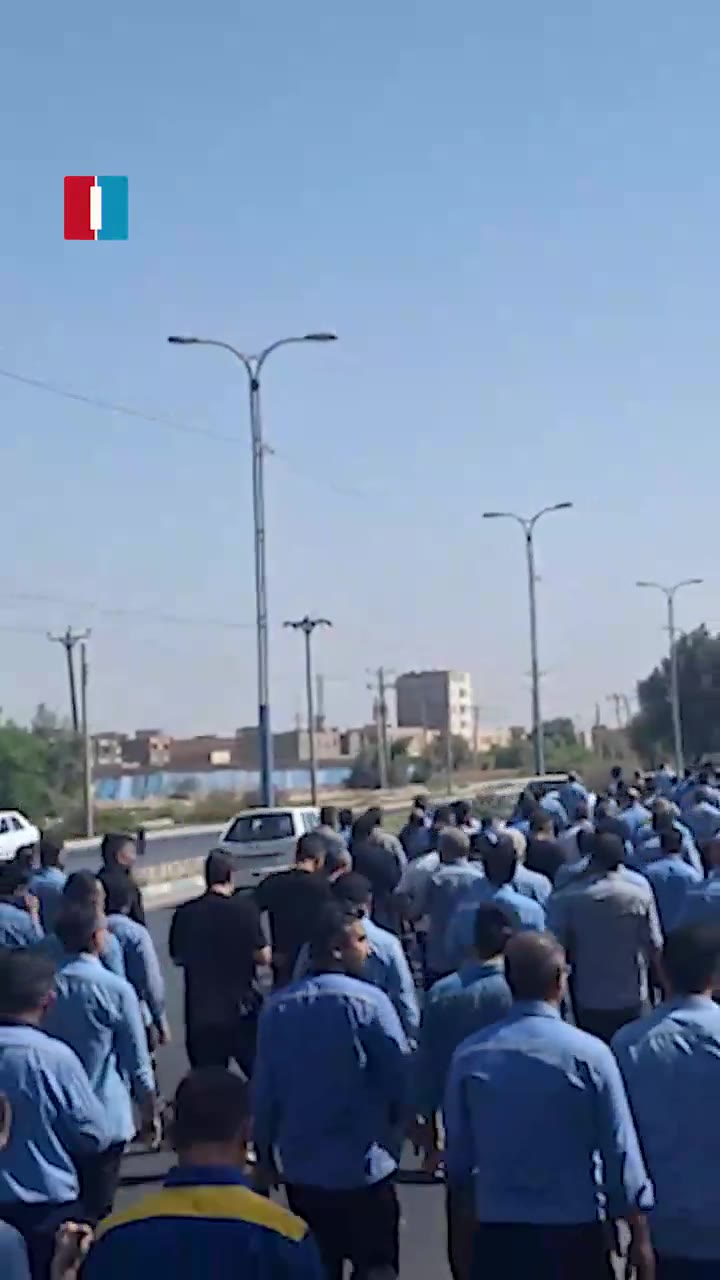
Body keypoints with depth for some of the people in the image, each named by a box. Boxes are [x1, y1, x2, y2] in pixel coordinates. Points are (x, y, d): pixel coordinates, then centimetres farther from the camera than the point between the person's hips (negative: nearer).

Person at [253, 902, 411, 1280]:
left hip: (301, 1167, 5)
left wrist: (264, 1153, 15)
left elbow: (264, 1090, 2)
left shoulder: (276, 1007, -2)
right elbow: (400, 1075, -11)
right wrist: (399, 1121, 10)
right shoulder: (368, 1001, -15)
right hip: (362, 1166, -4)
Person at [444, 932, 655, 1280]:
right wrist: (640, 1238, 4)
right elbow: (620, 1151, -7)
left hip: (496, 1233, 3)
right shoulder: (589, 1054, -11)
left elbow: (458, 1154, 6)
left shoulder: (469, 1056, -3)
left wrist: (463, 1234, 20)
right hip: (574, 1232, -2)